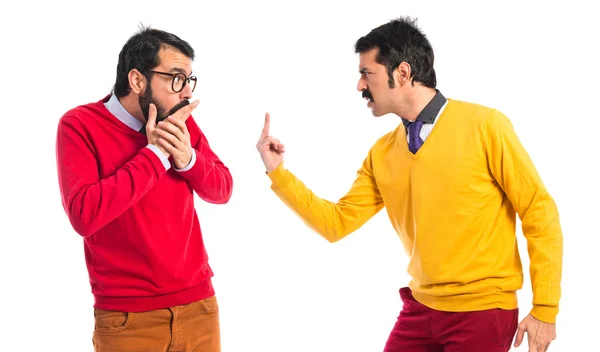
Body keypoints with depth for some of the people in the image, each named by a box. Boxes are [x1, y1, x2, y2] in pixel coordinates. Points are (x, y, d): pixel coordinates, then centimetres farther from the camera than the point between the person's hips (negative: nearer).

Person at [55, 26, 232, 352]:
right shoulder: (79, 125, -10)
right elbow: (85, 214, -22)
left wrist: (188, 158, -14)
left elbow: (222, 190, 6)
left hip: (198, 304, 5)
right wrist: (155, 154, -20)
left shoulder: (181, 121, 4)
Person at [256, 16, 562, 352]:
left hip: (482, 312, -5)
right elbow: (338, 223, 7)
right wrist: (278, 173, -2)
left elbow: (540, 212, -9)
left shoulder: (485, 126, -11)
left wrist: (545, 310, -10)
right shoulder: (382, 154, 4)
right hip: (420, 307, 5)